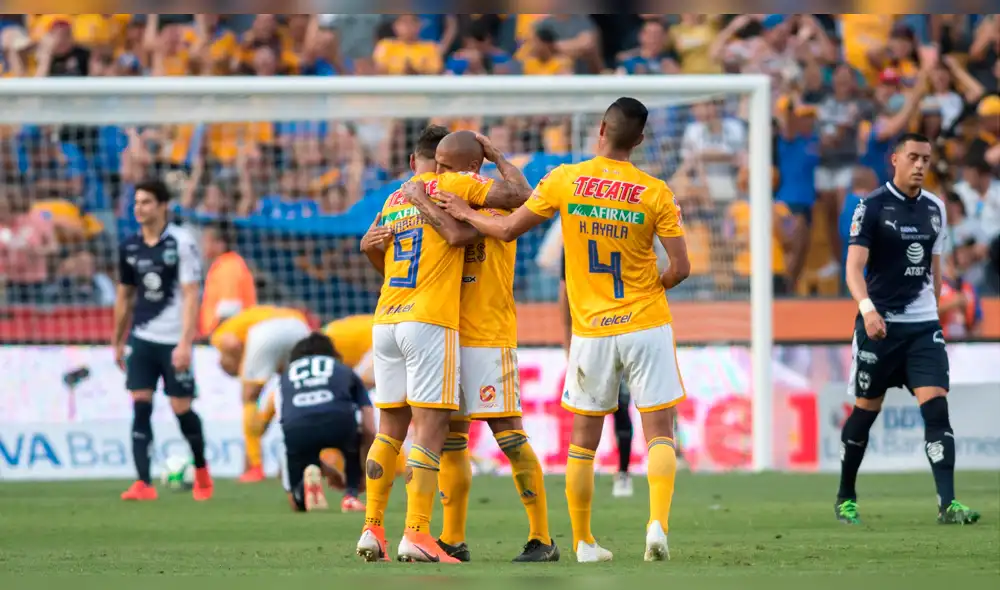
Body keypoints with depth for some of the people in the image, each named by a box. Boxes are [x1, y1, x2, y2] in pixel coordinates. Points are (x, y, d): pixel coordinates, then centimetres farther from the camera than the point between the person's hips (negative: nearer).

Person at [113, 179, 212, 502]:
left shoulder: (182, 242, -9)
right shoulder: (129, 246, 6)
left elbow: (191, 295, -12)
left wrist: (185, 343, -19)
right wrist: (118, 342, 19)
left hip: (173, 341, -4)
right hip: (141, 339, 4)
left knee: (182, 409, 2)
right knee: (140, 408, -6)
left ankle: (201, 470, 26)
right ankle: (143, 484, -8)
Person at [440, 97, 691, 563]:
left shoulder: (564, 180, -5)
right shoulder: (655, 193, -7)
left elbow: (508, 230, 2)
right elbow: (680, 268, -8)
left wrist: (466, 214, 20)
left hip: (591, 332, 1)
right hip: (646, 326, -1)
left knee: (584, 439, 12)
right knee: (659, 431, 1)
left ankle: (583, 542, 15)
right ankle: (658, 523, -18)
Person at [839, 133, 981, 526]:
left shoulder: (934, 209, 9)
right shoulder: (872, 206, -8)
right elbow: (854, 267, -16)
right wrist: (867, 308, -32)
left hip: (923, 325, 4)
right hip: (879, 324, -4)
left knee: (936, 407, -11)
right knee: (865, 411, 7)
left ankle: (947, 504, -17)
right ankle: (846, 499, 25)